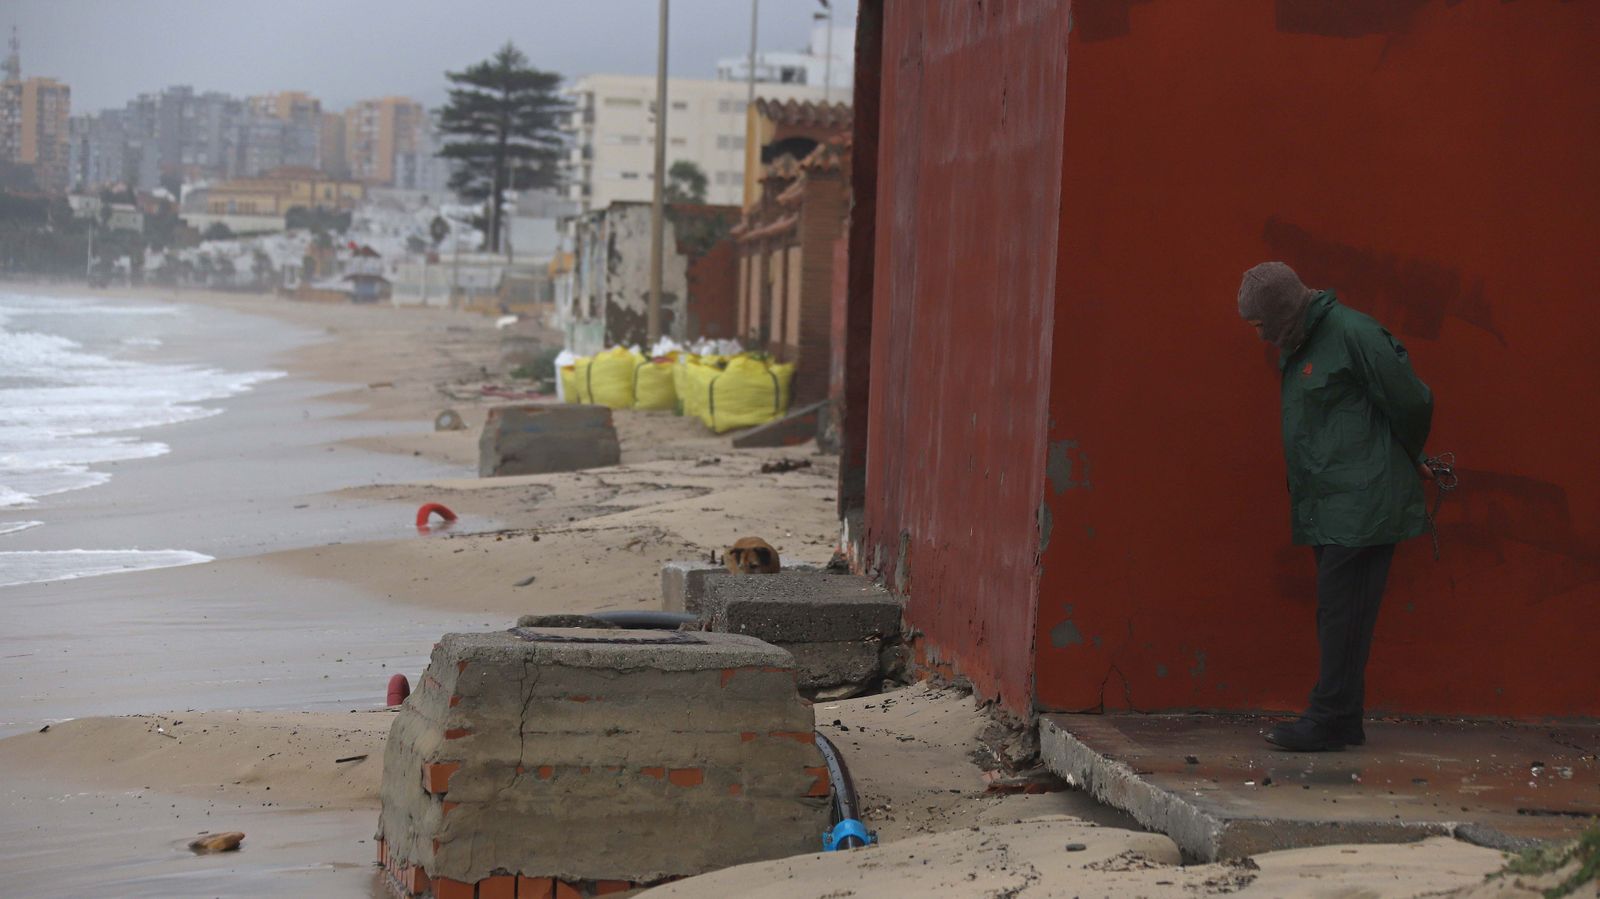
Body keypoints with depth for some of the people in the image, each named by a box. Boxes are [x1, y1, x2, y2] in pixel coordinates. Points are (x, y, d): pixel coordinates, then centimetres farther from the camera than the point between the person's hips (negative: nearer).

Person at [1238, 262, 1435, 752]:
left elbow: (1412, 401, -10)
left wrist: (1408, 459, 7)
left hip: (1361, 502, -9)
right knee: (1338, 614, 9)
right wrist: (1405, 461, 17)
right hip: (1326, 504, 9)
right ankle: (1343, 722, 13)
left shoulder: (1352, 333, -14)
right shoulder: (1298, 350, 16)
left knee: (1342, 612, -8)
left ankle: (1329, 719, -5)